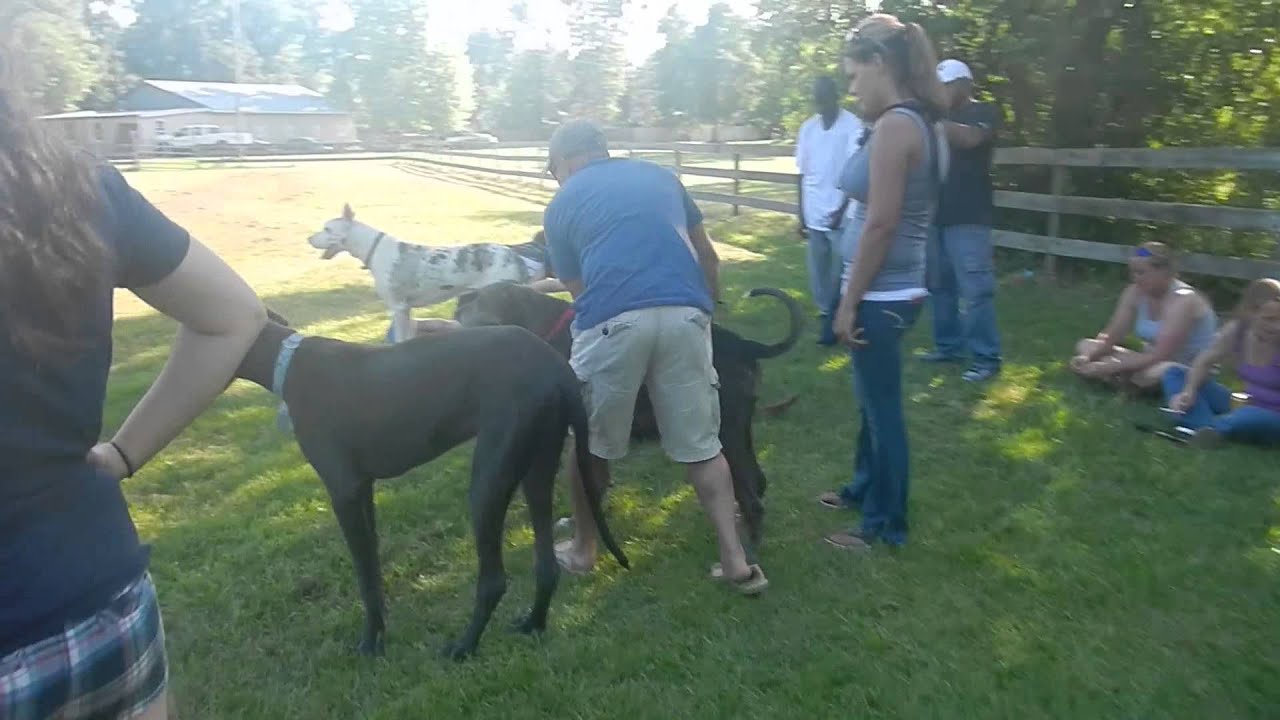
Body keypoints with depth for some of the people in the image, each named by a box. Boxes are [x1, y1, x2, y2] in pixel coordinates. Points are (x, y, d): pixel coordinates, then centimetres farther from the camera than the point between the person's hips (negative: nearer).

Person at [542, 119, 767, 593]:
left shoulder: (562, 205, 18)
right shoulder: (660, 176, 26)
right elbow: (708, 257, 30)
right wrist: (709, 309, 44)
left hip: (612, 321, -2)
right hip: (685, 315, 3)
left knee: (590, 442, 18)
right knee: (701, 445, 14)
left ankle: (583, 549, 33)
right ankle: (736, 561, 14)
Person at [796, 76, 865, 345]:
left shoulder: (853, 126, -7)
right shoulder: (807, 128, 9)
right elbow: (803, 174, 12)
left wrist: (842, 208, -15)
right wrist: (801, 215, 11)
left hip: (841, 215, -5)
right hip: (814, 215, 5)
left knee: (839, 271, -2)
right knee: (818, 271, 8)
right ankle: (826, 314, 19)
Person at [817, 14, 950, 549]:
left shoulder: (894, 126, -18)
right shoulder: (923, 125, 11)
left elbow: (881, 224, -22)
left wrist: (849, 302, -16)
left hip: (881, 295, -10)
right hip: (897, 289, 10)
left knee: (883, 408, 4)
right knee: (873, 400, 24)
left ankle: (886, 525, 20)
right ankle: (866, 488, 43)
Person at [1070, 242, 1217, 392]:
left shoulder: (1182, 301, -24)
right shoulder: (1135, 293, -3)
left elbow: (1159, 356, -30)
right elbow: (1110, 338, -3)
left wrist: (1108, 367, -33)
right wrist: (1087, 357, -24)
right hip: (1154, 362, 7)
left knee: (1158, 372, -43)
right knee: (1085, 346, -2)